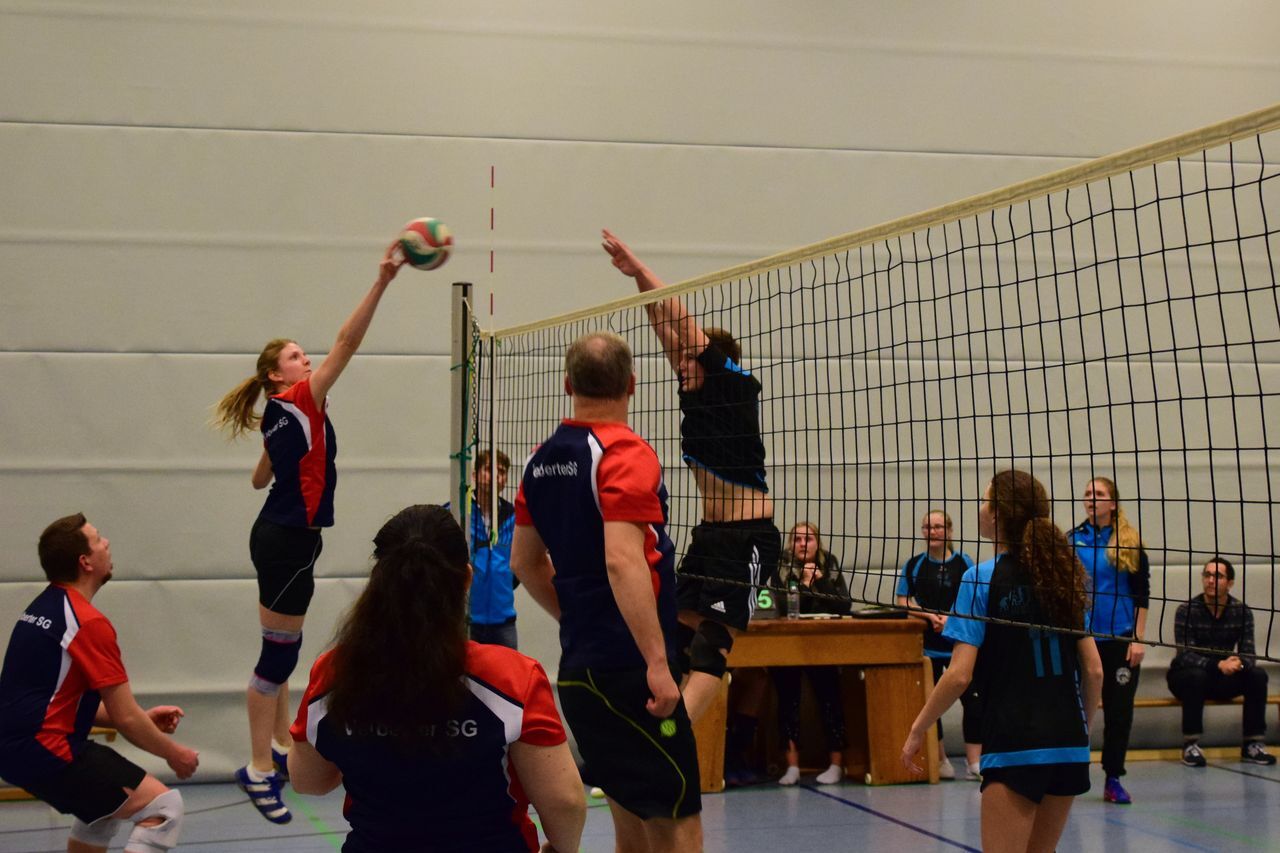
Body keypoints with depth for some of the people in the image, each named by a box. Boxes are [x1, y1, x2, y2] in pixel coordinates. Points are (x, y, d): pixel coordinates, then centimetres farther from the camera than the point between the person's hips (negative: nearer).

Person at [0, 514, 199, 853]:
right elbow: (126, 719, -13)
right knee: (164, 806, -10)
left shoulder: (43, 608, 13)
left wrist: (144, 719, 19)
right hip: (46, 753, -10)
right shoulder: (89, 623, -16)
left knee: (107, 800, 31)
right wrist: (174, 753, 3)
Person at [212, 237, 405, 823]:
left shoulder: (278, 417, 12)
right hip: (288, 541, -10)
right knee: (279, 653, -4)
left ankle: (280, 749, 27)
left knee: (284, 649, 16)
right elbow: (347, 342, -22)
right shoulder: (301, 401, -12)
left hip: (281, 536, 10)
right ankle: (258, 770, 2)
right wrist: (381, 282, -26)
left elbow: (260, 479, 24)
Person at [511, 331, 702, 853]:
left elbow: (524, 561, 20)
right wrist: (657, 661, -23)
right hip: (629, 669, -8)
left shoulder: (543, 461, 11)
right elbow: (623, 561, -23)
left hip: (579, 668, 8)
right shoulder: (625, 453, -12)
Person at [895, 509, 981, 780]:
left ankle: (974, 763, -2)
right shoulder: (914, 565, 5)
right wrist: (929, 616, -12)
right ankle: (940, 761, 18)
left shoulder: (964, 562, 2)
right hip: (927, 644, 1)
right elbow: (902, 604, 3)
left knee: (972, 700, -6)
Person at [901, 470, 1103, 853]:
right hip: (1069, 748, 6)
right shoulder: (1062, 575, 8)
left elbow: (959, 675, -14)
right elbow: (1094, 671, 8)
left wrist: (917, 730, -3)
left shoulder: (982, 578, -8)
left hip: (1014, 749, -6)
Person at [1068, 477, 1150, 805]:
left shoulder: (1130, 542, 0)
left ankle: (1113, 779, 15)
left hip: (1120, 639, -1)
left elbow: (1142, 594, 1)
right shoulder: (1072, 540, 4)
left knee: (1119, 710, 5)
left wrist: (1138, 638, -5)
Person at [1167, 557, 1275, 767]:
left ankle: (1253, 744, -15)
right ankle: (1190, 745, -27)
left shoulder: (1242, 612, -4)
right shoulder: (1187, 610, -15)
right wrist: (1219, 665, -38)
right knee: (1196, 675, -36)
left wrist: (1239, 663, -34)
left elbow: (1248, 654, -8)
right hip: (1186, 677, -3)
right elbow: (1185, 655, -22)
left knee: (1257, 675, -22)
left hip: (1223, 679, 3)